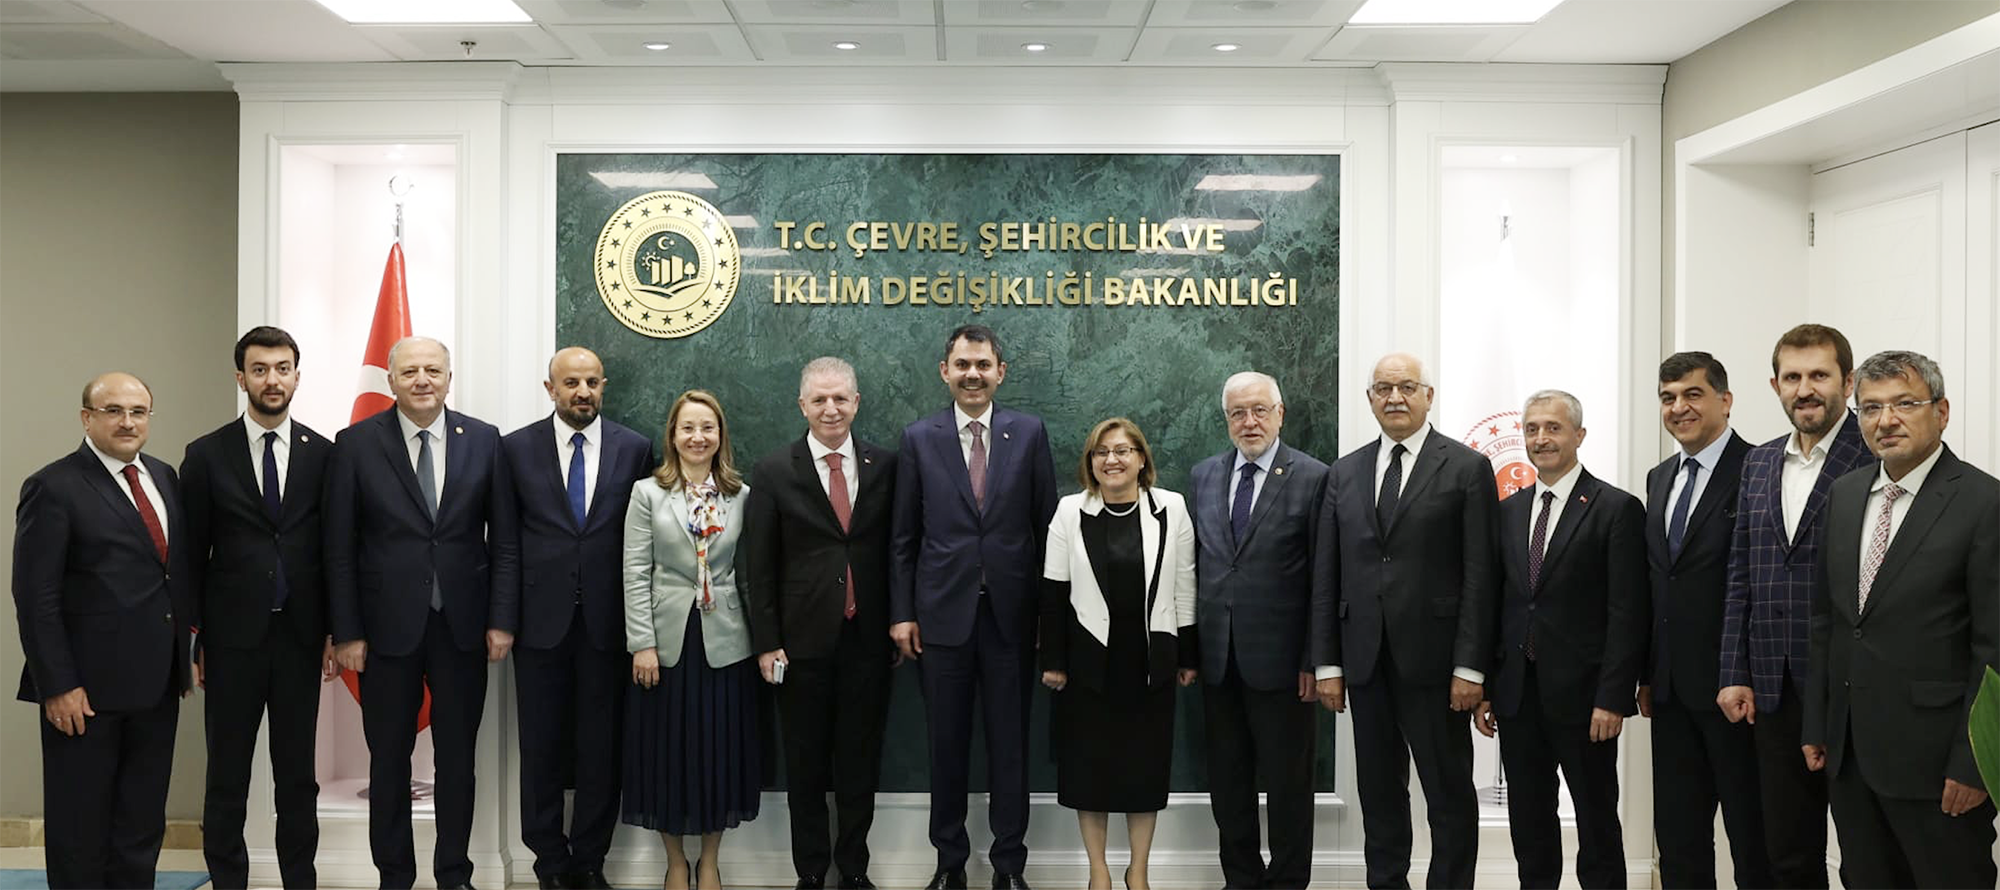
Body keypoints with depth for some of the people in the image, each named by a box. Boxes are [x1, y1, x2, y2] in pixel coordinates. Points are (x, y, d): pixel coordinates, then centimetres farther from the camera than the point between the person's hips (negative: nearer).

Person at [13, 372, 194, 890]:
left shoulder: (164, 477, 10)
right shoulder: (54, 487, -10)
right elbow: (35, 597, -13)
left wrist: (191, 645, 9)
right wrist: (57, 685, -16)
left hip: (156, 682, 6)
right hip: (88, 688, -6)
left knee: (143, 825, 14)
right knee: (80, 828, 7)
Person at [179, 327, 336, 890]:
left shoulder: (322, 453, 3)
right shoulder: (206, 455, 0)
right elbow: (191, 554, 2)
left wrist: (335, 631, 3)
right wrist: (191, 638, -1)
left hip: (300, 634, 1)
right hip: (232, 636, -1)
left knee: (297, 773, 9)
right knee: (227, 774, 7)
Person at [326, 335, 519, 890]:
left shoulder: (483, 440, 1)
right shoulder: (356, 444, -3)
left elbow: (503, 539, 3)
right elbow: (339, 548, -2)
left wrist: (500, 619, -2)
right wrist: (346, 633, -5)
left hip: (463, 625, 1)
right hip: (388, 627, -1)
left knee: (458, 756, 10)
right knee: (388, 758, 10)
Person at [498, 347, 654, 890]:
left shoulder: (635, 449, 2)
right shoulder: (517, 448, 2)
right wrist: (503, 619, -2)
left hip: (607, 621, 0)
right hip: (541, 620, 0)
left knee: (601, 747, 8)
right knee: (542, 745, 9)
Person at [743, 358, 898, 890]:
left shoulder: (884, 466, 2)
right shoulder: (774, 472, -1)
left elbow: (897, 551, 6)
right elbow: (759, 566, -1)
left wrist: (900, 625, 4)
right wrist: (767, 642, -5)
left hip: (868, 640, 1)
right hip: (803, 641, -1)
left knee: (861, 761, 11)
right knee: (805, 764, 10)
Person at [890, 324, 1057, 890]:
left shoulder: (1029, 433, 3)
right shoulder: (919, 439, 3)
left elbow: (1046, 525, 3)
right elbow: (903, 537, 3)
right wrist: (902, 613, -1)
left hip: (1011, 614, 0)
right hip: (943, 614, 0)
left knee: (1010, 744, 8)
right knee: (947, 745, 10)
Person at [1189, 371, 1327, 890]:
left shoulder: (1312, 478, -6)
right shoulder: (1202, 476, 8)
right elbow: (1194, 566, 10)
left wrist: (1315, 661, -10)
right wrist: (1186, 647, 6)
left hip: (1278, 656, -5)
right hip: (1217, 656, 5)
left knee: (1287, 781, 7)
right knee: (1227, 780, 14)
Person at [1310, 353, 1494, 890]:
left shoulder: (1467, 468, -1)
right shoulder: (1344, 473, 11)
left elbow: (1480, 576, -6)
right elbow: (1326, 576, 9)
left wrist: (1470, 666, -11)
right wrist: (1327, 664, 3)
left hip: (1434, 661, -4)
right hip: (1365, 661, 4)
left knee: (1450, 794, 5)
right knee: (1379, 792, 13)